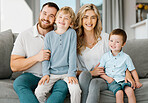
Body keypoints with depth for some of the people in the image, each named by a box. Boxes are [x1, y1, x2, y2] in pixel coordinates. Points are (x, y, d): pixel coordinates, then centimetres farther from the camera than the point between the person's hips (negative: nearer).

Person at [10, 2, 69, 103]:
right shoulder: (24, 36, 0)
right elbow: (14, 66, -5)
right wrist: (36, 58, -18)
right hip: (32, 76, 0)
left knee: (63, 86, -32)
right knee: (18, 83, -32)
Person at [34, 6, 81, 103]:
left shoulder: (71, 33, -2)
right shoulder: (49, 35, 4)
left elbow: (72, 54, -6)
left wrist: (72, 73, -11)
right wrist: (46, 73, -5)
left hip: (67, 72, -2)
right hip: (52, 72, 2)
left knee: (76, 90, -25)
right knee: (38, 92, -16)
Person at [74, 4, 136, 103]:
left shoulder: (105, 38, 3)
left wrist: (127, 73, -7)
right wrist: (91, 73, -12)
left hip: (104, 79, 0)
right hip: (84, 79, 1)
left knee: (94, 83, -35)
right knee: (84, 74, -35)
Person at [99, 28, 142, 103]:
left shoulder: (126, 57, 5)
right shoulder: (105, 56, 7)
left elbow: (133, 70, 10)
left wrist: (137, 81, -1)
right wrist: (107, 78, -6)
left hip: (123, 80, 1)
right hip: (111, 81, 0)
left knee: (130, 91, -29)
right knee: (119, 93, -29)